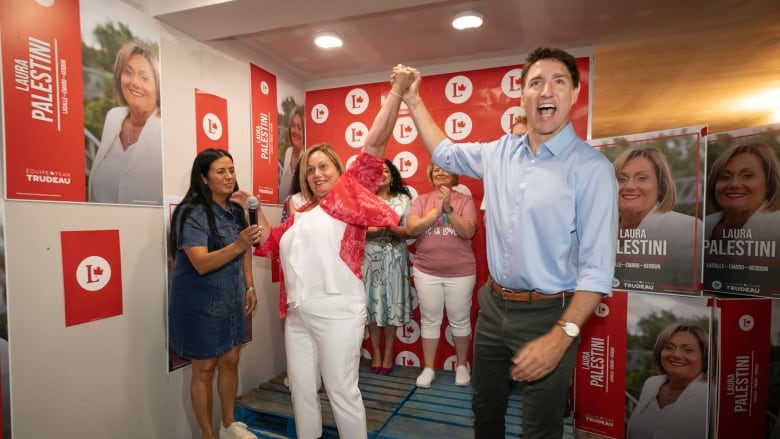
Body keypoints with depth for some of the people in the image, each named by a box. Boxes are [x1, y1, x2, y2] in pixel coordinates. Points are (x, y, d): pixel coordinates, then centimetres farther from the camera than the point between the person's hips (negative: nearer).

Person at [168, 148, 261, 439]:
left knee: (230, 362, 16)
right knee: (204, 369, 9)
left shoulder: (236, 210, 3)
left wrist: (250, 287, 8)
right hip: (201, 304, -6)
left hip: (231, 301, 6)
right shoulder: (192, 213, -18)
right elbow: (202, 263, -28)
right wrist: (238, 244, -41)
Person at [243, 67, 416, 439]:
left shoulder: (349, 195, 0)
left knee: (342, 392, 5)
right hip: (297, 315, 7)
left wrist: (397, 92, -15)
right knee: (301, 391, 18)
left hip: (336, 311, -6)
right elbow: (270, 244, 26)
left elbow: (373, 147, -9)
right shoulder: (300, 214, 16)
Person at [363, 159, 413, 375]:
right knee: (372, 301, 4)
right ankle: (376, 351, 21)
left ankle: (388, 352, 21)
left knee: (392, 301, 4)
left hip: (395, 257, 0)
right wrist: (372, 229, -20)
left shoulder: (403, 199, 4)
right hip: (370, 256, 0)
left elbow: (408, 232, 0)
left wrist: (391, 227, -18)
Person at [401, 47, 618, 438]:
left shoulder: (592, 168, -15)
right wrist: (413, 101, 19)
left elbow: (597, 268, -16)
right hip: (493, 305, 5)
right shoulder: (500, 153, 2)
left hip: (547, 314, -5)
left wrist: (562, 335, -23)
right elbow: (444, 152, 19)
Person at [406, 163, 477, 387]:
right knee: (429, 320, 10)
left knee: (460, 320, 12)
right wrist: (437, 210, -18)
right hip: (426, 272, 1)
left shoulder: (465, 201, -1)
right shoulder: (421, 200, 3)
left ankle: (461, 365, 32)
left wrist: (448, 208, -21)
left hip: (460, 272, -1)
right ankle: (428, 368, 25)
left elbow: (468, 232, -13)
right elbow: (411, 229, -9)